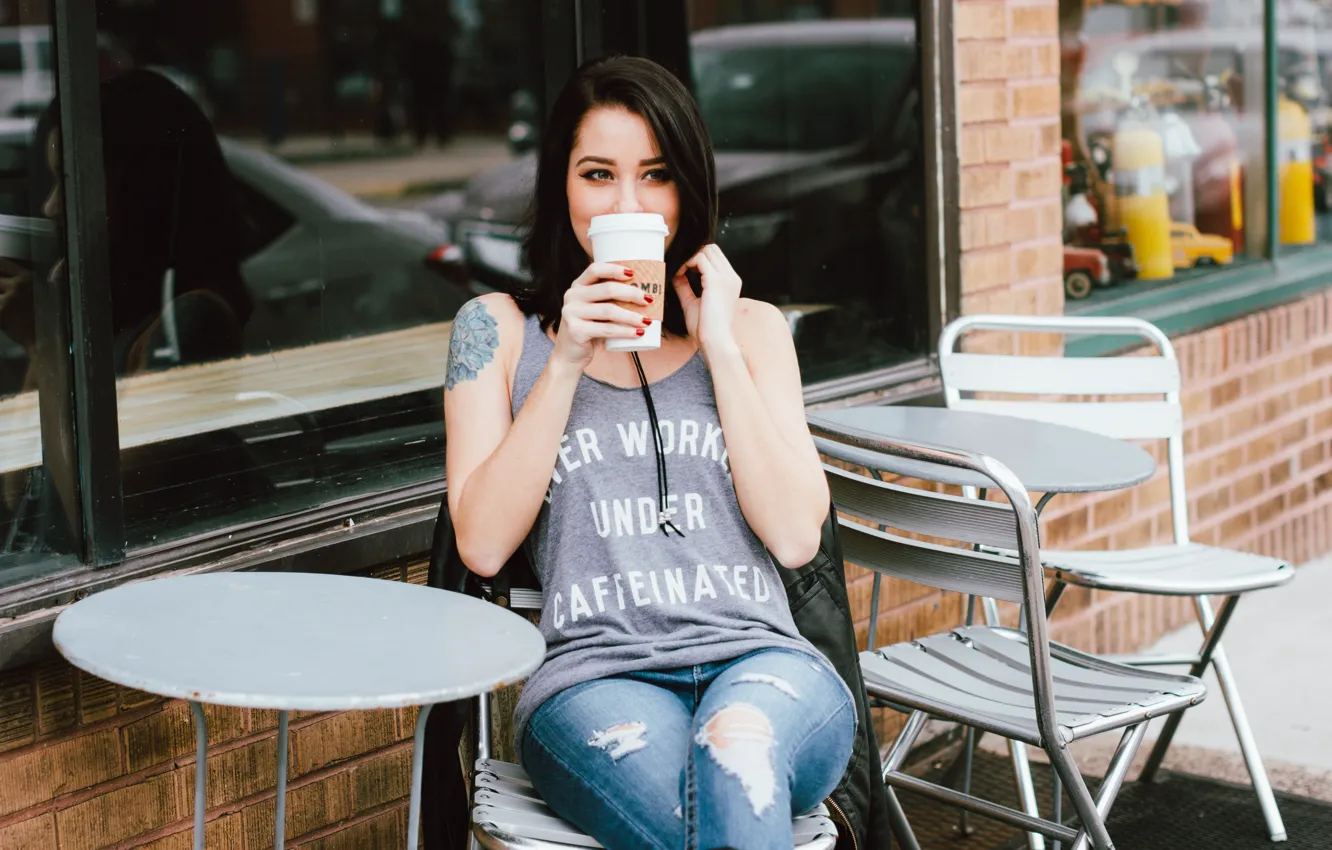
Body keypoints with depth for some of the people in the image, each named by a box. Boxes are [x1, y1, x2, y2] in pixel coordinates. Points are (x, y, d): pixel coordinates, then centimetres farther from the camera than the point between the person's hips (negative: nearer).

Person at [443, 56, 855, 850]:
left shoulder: (750, 324, 18)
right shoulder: (499, 327, 14)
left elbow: (795, 537, 5)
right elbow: (483, 545, 2)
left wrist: (719, 344, 2)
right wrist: (565, 362, -4)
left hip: (760, 661, 2)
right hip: (595, 675, -1)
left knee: (738, 745, -37)